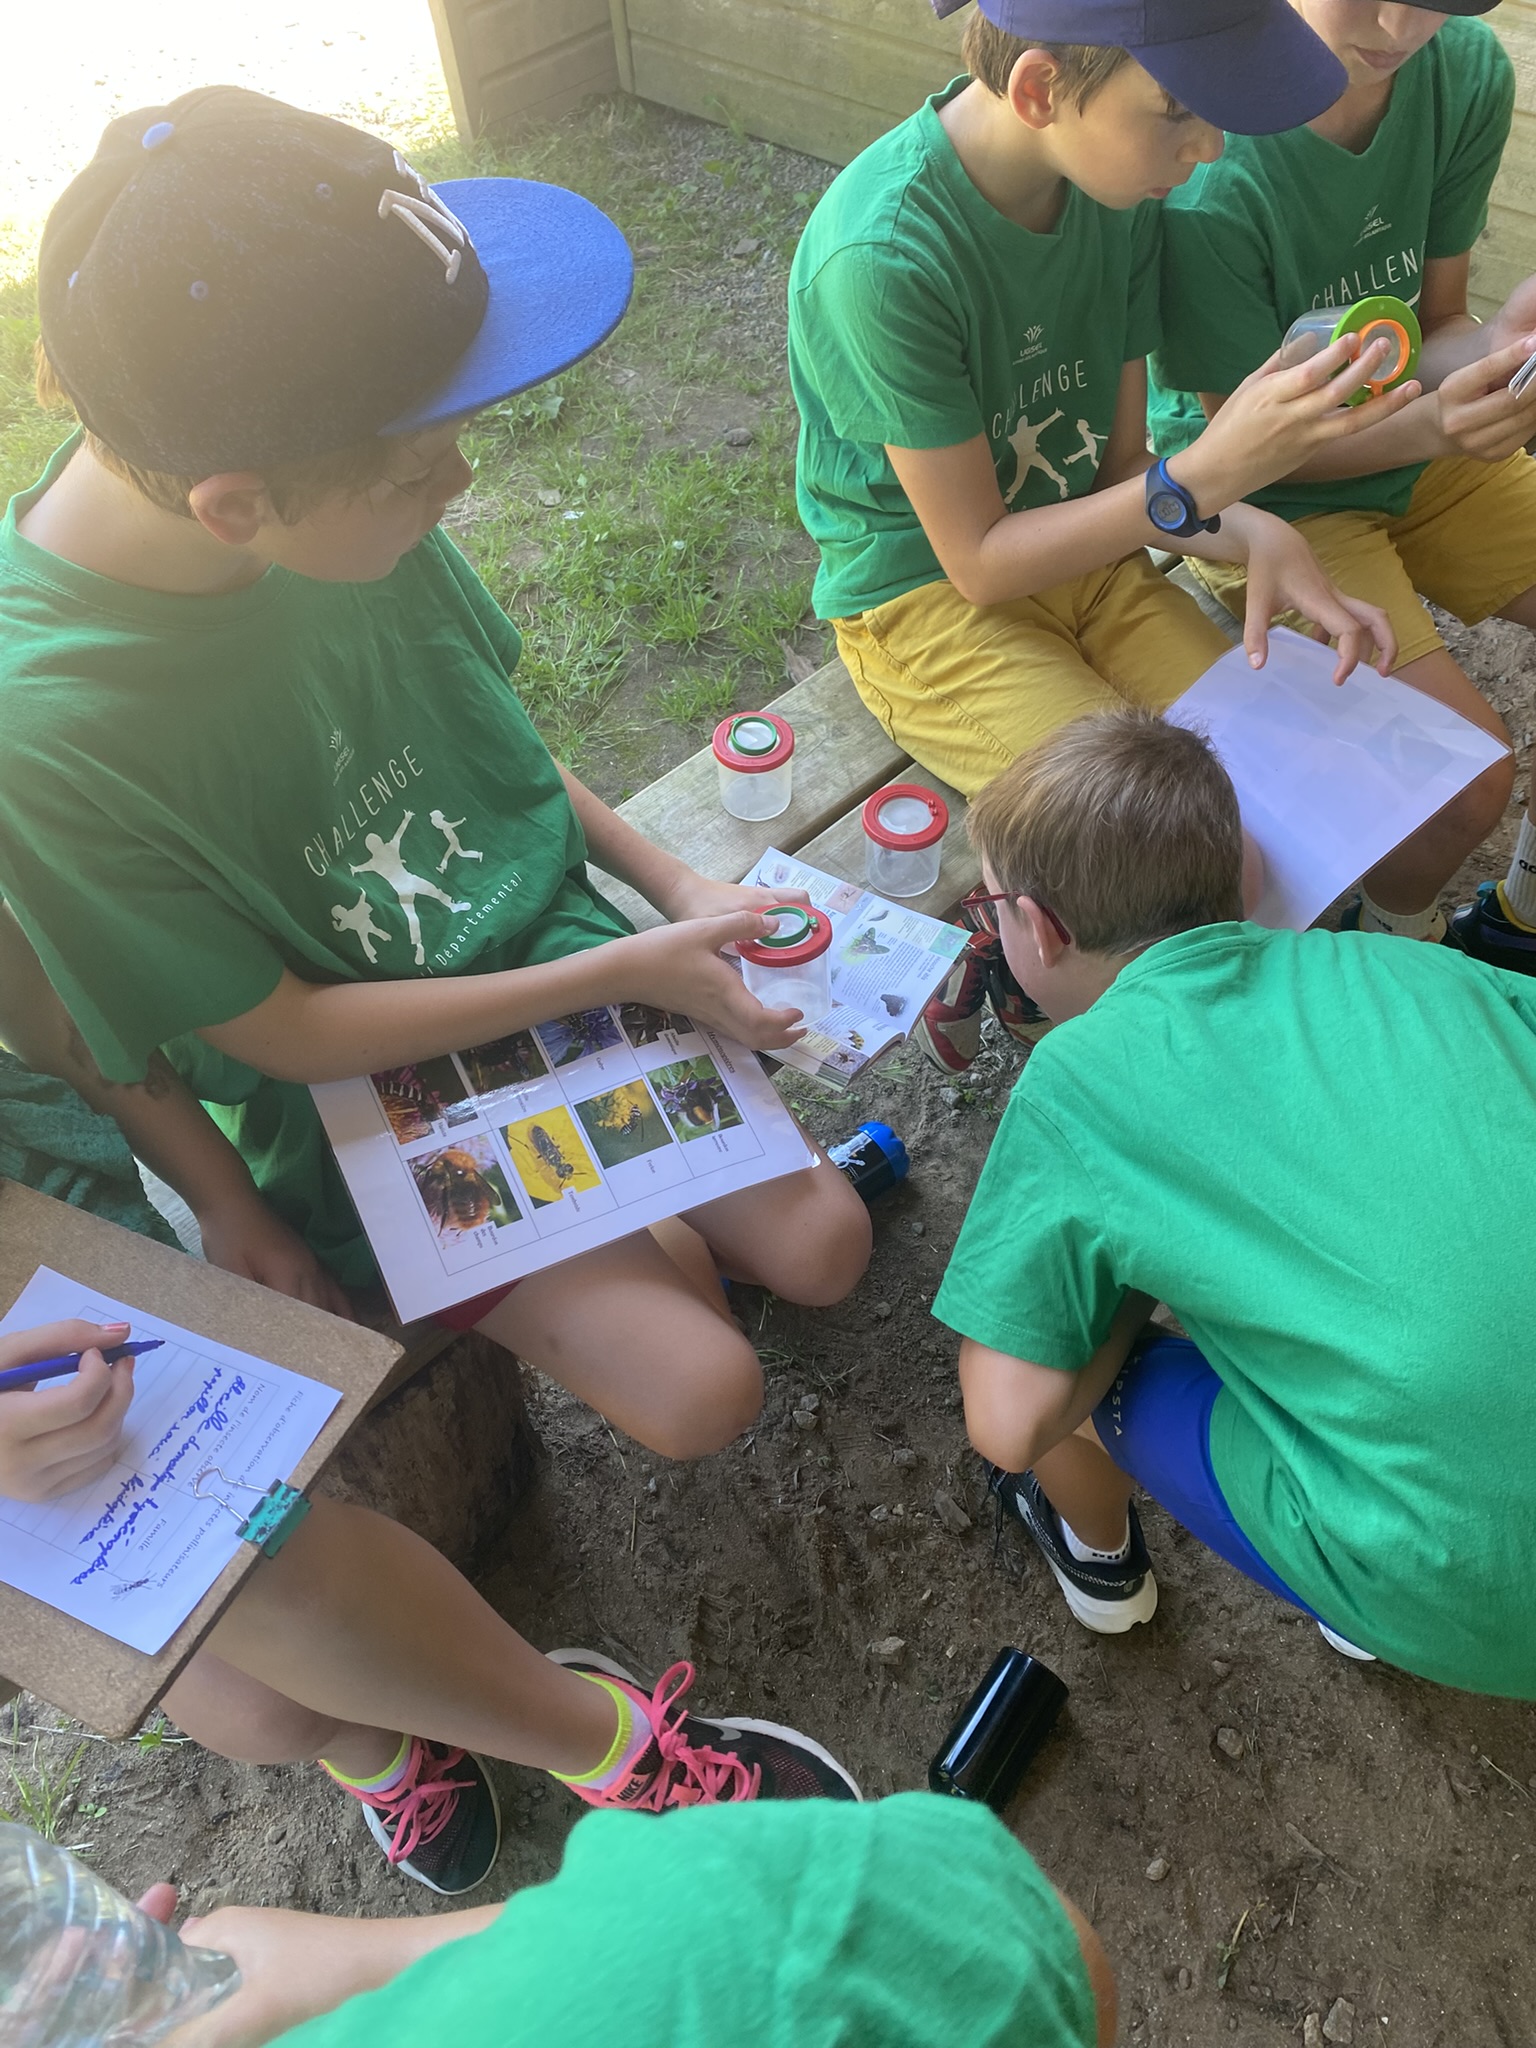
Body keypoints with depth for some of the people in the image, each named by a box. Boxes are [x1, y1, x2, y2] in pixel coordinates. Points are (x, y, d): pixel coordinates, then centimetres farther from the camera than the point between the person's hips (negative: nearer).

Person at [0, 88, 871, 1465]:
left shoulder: (340, 502, -15)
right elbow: (283, 1035, -19)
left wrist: (671, 885, -4)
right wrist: (624, 973, -18)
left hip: (538, 930, 5)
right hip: (351, 1098, -4)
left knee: (822, 1248, -1)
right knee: (704, 1391, -11)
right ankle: (645, 1241, 20)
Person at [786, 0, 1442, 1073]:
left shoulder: (1118, 184, -5)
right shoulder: (884, 258, -26)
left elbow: (1119, 470, 2)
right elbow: (979, 561, -20)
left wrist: (1259, 537, -17)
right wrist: (1210, 474, -26)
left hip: (1084, 551, 7)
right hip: (927, 604, -6)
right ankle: (1019, 958, 9)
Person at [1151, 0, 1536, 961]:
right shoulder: (1208, 169, -28)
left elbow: (1435, 324, -1)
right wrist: (1432, 426, -35)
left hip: (1418, 443, 7)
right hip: (1269, 496, -7)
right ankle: (1398, 945, 14)